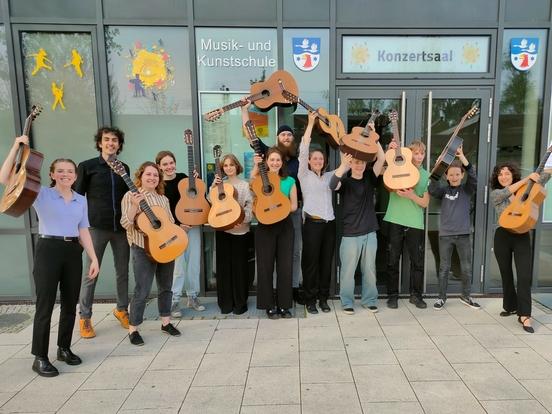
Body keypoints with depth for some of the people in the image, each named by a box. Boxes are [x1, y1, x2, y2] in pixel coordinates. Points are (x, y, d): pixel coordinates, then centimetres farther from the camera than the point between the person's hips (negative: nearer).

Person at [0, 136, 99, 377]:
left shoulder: (81, 200, 10)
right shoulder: (41, 194, -1)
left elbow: (83, 232, 10)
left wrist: (94, 258, 3)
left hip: (73, 252, 4)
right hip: (48, 250, -4)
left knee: (70, 303, 11)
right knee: (45, 305, 0)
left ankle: (64, 348, 28)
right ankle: (40, 357, 13)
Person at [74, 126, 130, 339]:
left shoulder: (124, 168, 11)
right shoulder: (87, 166, 0)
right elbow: (77, 196, 1)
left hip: (121, 227, 4)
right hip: (96, 227, -3)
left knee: (122, 271, 10)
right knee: (91, 274, 2)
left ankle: (122, 309, 27)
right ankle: (85, 317, 16)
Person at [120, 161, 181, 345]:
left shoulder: (163, 199, 13)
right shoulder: (131, 196, -5)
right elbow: (125, 224, -14)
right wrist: (134, 206, -29)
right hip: (144, 249, -6)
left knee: (165, 287, 14)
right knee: (142, 291, -3)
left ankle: (166, 322, 28)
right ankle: (133, 329, 12)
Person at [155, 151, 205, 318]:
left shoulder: (183, 177, 7)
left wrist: (196, 181, -3)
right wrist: (178, 224, -15)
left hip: (192, 224, 4)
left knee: (194, 262, 7)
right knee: (178, 264, -6)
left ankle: (192, 297, 21)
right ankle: (174, 300, 8)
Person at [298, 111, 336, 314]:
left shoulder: (329, 176, 16)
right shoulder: (304, 175, 4)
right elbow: (303, 150, -5)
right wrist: (310, 123, -7)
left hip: (329, 223, 4)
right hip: (312, 223, -4)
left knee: (326, 262, 9)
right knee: (311, 262, 1)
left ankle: (323, 298, 21)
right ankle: (310, 299, 13)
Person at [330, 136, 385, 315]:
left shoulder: (369, 178, 7)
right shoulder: (345, 182, -3)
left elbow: (382, 159, -4)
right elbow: (332, 185, -26)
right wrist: (343, 165, -38)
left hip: (370, 232, 4)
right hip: (350, 234, -3)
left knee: (369, 269, 12)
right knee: (348, 270, 4)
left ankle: (369, 300, 27)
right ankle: (347, 302, 18)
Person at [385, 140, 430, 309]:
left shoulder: (426, 175, 8)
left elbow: (425, 203, 3)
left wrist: (411, 195, -16)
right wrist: (389, 152, -13)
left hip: (416, 224, 2)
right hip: (395, 221, -2)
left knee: (418, 261, 8)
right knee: (393, 260, 4)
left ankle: (416, 295, 25)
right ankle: (392, 295, 17)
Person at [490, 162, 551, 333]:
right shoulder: (495, 194, 2)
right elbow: (507, 191, -18)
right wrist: (527, 178, -17)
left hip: (522, 236, 0)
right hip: (503, 236, 0)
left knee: (524, 276, -10)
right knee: (506, 275, 12)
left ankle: (524, 315, -7)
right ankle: (510, 306, 30)